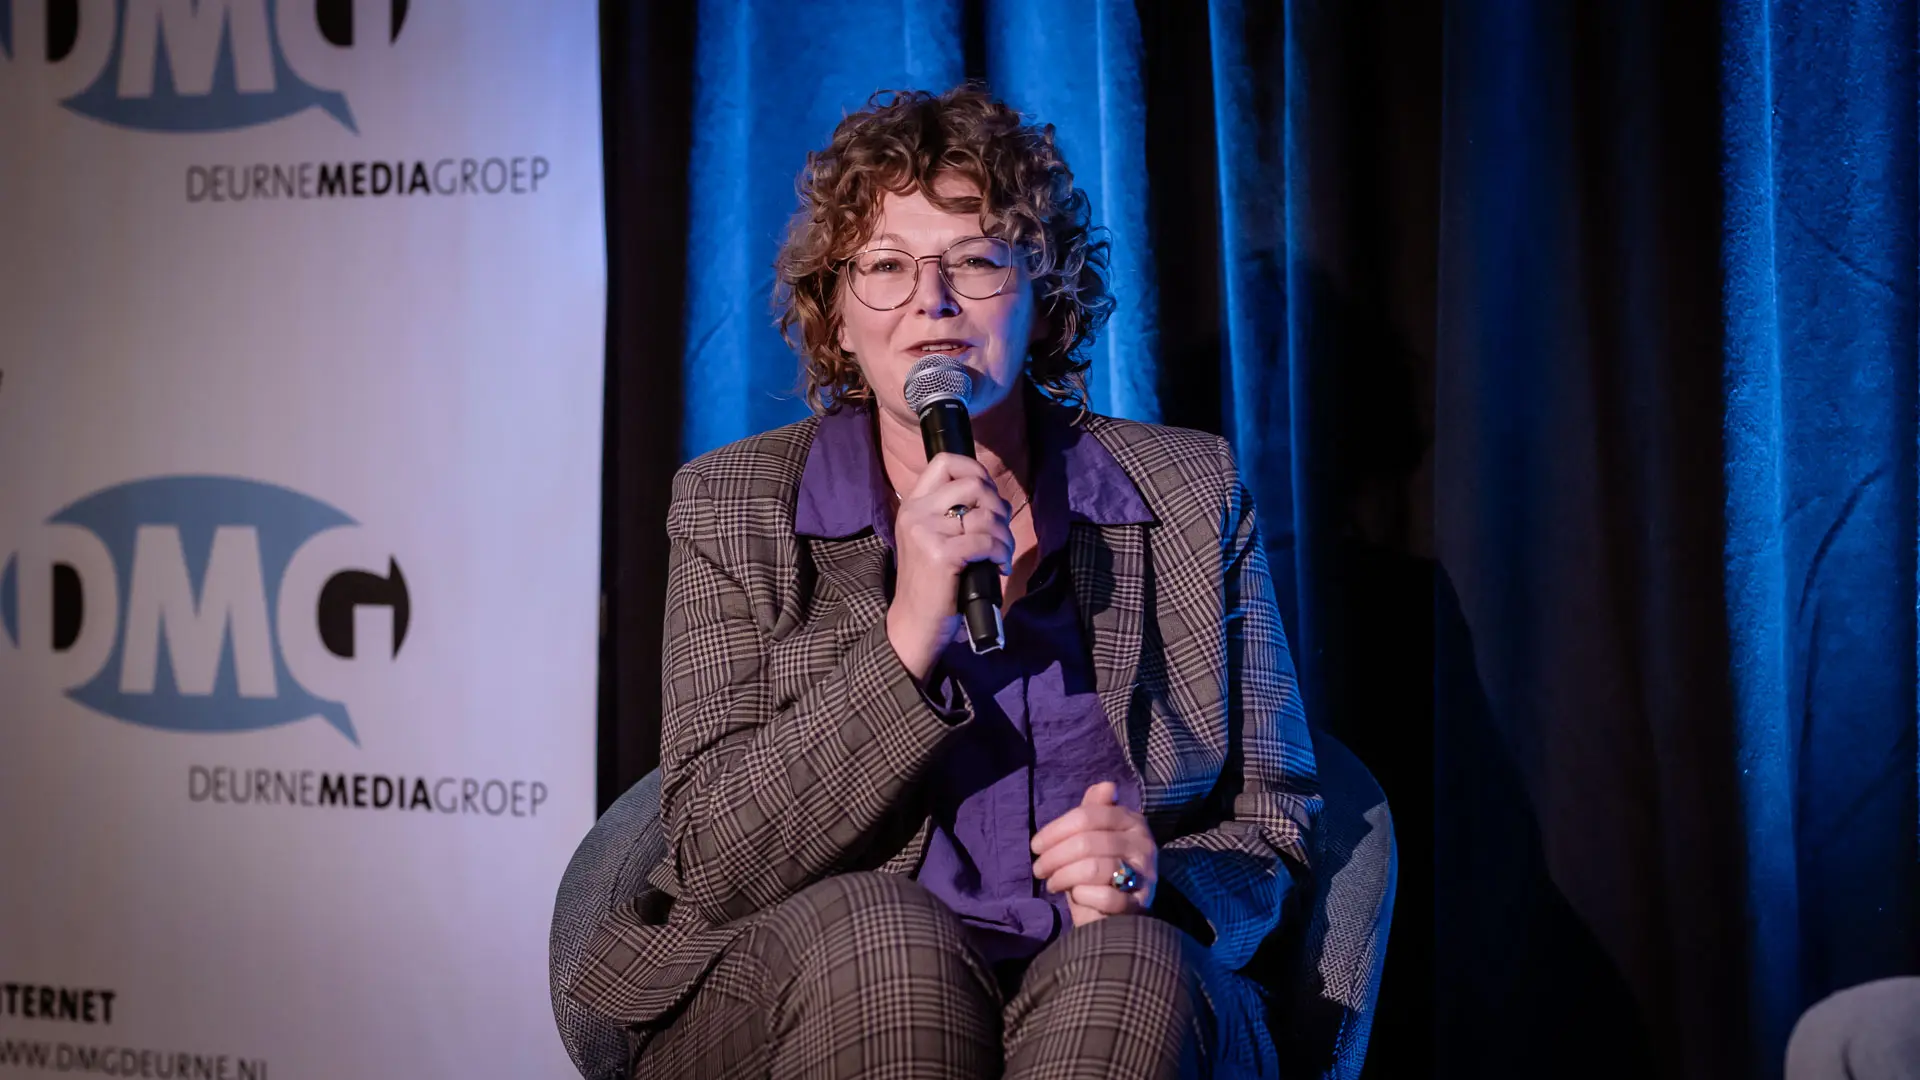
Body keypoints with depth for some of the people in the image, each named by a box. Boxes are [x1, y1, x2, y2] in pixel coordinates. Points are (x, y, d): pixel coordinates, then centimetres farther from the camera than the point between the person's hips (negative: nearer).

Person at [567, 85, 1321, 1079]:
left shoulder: (1191, 497, 7)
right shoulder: (734, 510, 3)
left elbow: (1269, 820, 10)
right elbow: (714, 862, -7)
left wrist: (1161, 883, -13)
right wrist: (910, 635, -19)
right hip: (823, 989, 0)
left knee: (1129, 965, -32)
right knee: (875, 928, -32)